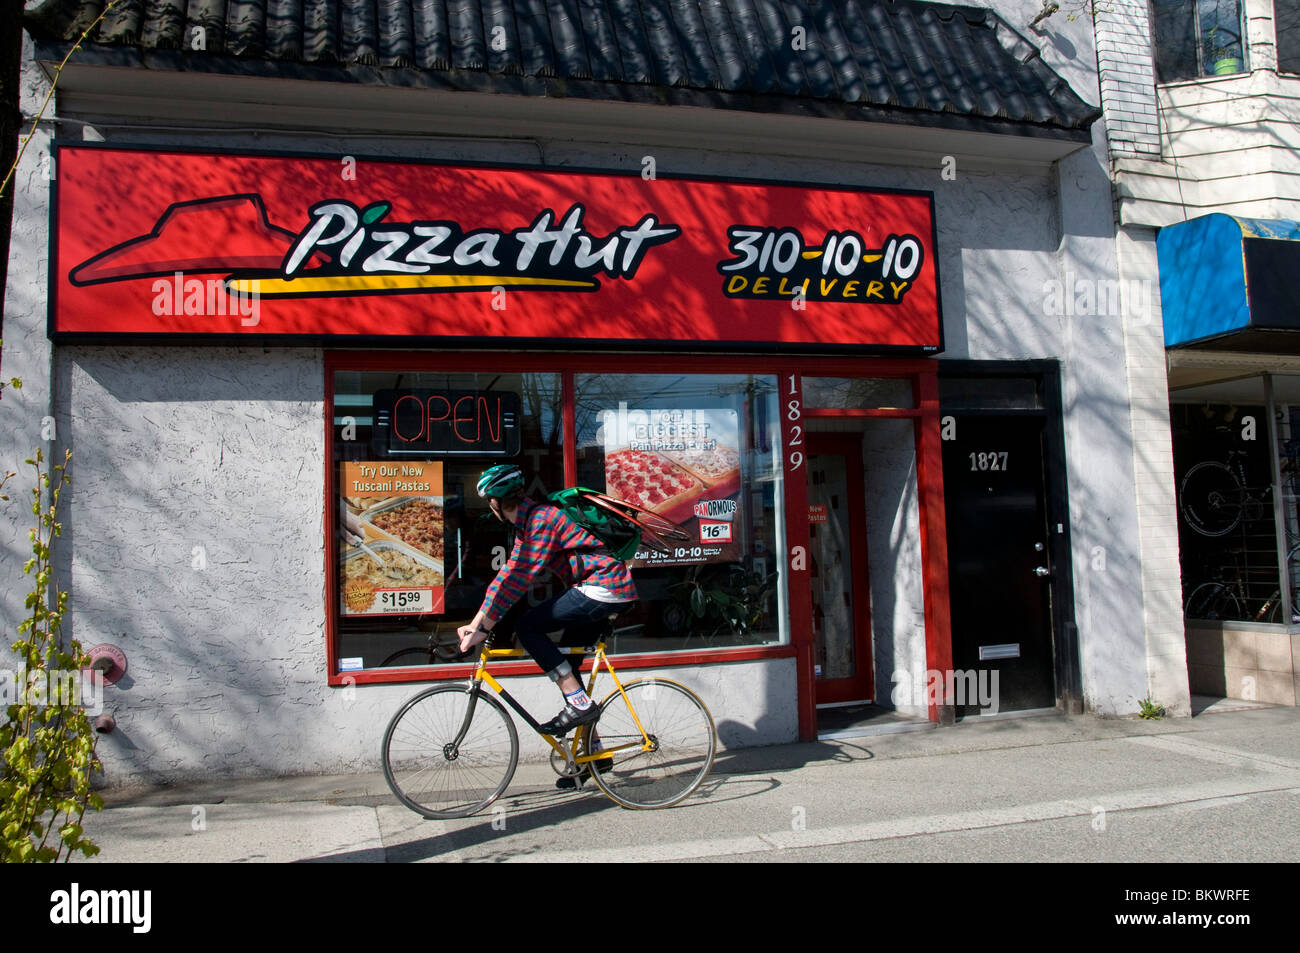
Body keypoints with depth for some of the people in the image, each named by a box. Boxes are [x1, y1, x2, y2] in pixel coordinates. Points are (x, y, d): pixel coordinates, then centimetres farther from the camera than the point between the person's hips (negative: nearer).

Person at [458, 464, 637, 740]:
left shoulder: (541, 519, -16)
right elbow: (508, 573, 16)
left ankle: (580, 704, -10)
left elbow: (520, 579, -20)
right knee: (566, 660, 13)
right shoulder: (528, 522, 15)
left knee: (527, 626, -12)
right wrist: (474, 624, 14)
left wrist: (483, 628, -15)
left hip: (602, 587, -10)